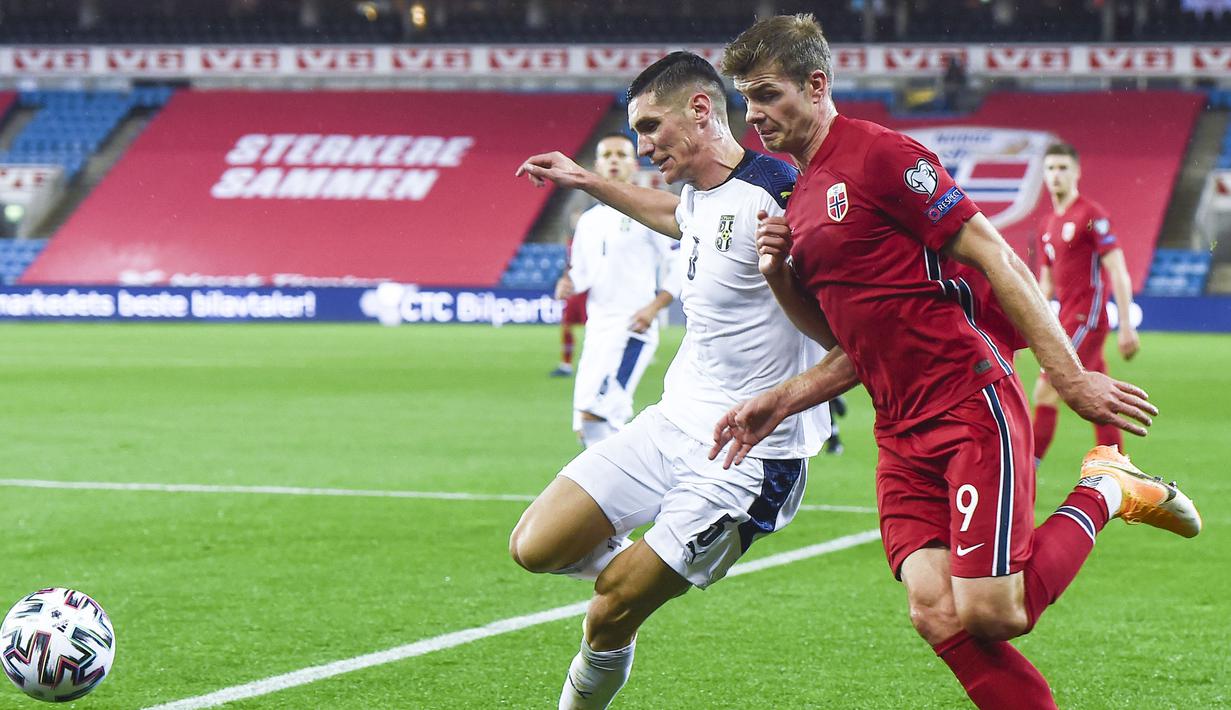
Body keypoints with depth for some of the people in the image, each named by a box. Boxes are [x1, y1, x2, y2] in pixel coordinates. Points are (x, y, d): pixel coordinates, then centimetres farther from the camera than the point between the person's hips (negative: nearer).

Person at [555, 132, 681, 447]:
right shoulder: (589, 220, 16)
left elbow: (679, 271, -4)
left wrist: (654, 307, -16)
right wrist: (569, 283, 1)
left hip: (633, 329, -7)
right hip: (597, 329, 7)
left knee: (593, 412, -22)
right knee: (586, 428, 5)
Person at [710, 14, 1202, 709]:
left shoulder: (879, 153, -7)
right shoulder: (798, 205, 18)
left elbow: (994, 256, -10)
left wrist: (1069, 374, -14)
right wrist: (779, 320, 6)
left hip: (972, 403, -7)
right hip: (903, 432, 7)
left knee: (990, 612, -14)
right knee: (937, 613, -11)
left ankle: (1104, 492, 10)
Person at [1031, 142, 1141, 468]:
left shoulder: (1092, 215, -8)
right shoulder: (1047, 224, 16)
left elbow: (1118, 273, -12)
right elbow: (1045, 284, 23)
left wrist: (1127, 327, -16)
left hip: (1086, 319, -8)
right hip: (1067, 322, 8)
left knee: (1046, 391, -13)